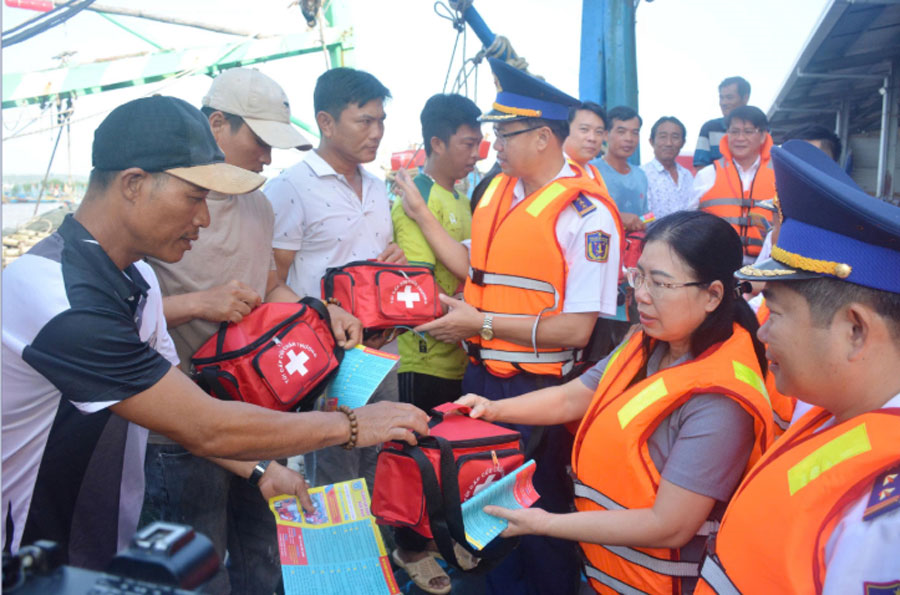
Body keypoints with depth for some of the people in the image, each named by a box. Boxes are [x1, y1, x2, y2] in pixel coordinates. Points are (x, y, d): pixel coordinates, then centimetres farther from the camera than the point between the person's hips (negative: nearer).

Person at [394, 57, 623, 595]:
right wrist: (423, 215, 8)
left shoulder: (585, 214, -18)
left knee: (540, 508, 12)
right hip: (481, 375, 8)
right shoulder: (498, 190, 5)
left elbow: (576, 329, -21)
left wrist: (481, 323, -20)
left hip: (537, 386, -7)